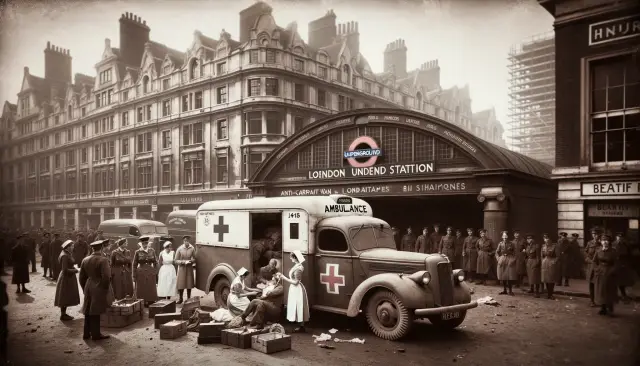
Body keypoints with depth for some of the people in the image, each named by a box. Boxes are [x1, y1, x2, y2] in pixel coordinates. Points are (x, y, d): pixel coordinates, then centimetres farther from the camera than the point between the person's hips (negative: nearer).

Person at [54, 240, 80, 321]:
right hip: (66, 279, -10)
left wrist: (74, 269, 2)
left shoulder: (67, 254, 8)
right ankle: (63, 315, 10)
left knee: (67, 297, 17)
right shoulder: (65, 256, -21)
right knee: (65, 297, 1)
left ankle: (64, 313, 26)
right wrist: (75, 270, -15)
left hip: (68, 278, 10)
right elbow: (65, 270, -24)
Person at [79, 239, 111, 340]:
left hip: (88, 288, 6)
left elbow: (81, 277, 12)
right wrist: (105, 288, -4)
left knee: (88, 312, 14)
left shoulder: (85, 260, 7)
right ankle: (96, 334, 8)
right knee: (95, 312, 0)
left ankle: (87, 333, 23)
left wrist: (85, 288, 21)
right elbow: (106, 277, -19)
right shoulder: (103, 260, -14)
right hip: (98, 290, -6)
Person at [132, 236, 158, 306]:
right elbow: (134, 265, 2)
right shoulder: (138, 252, 0)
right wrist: (134, 276, -1)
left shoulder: (152, 251, 6)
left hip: (151, 274, 2)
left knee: (151, 291, 3)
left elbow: (155, 262, 14)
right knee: (142, 292, -1)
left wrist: (154, 271, 6)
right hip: (141, 274, -2)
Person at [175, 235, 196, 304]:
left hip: (189, 268, 1)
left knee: (189, 284, 7)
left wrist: (191, 261, -17)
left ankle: (188, 298, 22)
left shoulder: (192, 248, -5)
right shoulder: (179, 249, -9)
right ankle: (181, 298, 20)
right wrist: (184, 262, -18)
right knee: (180, 284, 1)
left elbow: (194, 259, 5)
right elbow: (176, 261, -5)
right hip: (181, 268, -1)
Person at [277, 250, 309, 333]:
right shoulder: (296, 266, 8)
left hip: (297, 289, -10)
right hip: (295, 289, 10)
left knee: (299, 307, -1)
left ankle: (301, 327, 7)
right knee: (297, 308, 14)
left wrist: (284, 278, -17)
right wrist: (283, 277, 10)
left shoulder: (298, 268, -22)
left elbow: (295, 282, -21)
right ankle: (300, 326, 21)